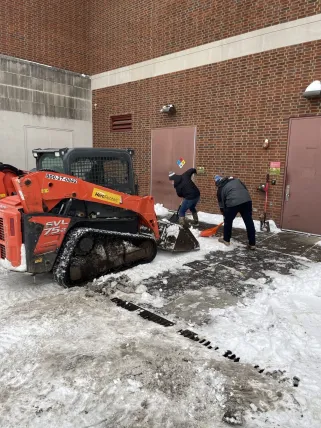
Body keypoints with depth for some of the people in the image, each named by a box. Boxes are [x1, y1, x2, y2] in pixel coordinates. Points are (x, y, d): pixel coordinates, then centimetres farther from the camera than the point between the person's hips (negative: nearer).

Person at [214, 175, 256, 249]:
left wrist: (224, 215, 32)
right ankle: (252, 244, 14)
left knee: (228, 221, 20)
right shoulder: (236, 180, 27)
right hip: (246, 200, 4)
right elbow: (245, 188, 22)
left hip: (233, 202, -3)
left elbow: (221, 203, 20)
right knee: (249, 222, 9)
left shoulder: (220, 188, 18)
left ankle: (226, 240, 34)